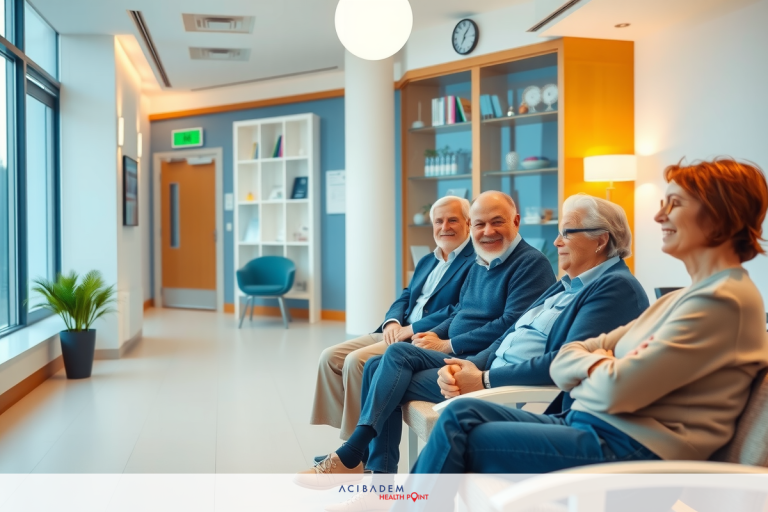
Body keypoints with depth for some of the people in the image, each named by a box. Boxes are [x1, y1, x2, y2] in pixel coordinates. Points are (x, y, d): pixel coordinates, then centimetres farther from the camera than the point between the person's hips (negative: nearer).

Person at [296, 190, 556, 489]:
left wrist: (447, 345, -15)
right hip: (457, 354, 9)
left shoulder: (532, 263, -9)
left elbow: (513, 325, -20)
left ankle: (350, 458, -20)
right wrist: (435, 335, 2)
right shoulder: (480, 264, 18)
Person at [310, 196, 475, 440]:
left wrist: (412, 329, -18)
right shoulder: (426, 261, 22)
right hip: (398, 333, 9)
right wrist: (393, 322, -4)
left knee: (357, 361, -26)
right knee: (331, 356, -5)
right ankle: (347, 430, -4)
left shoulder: (476, 262, -7)